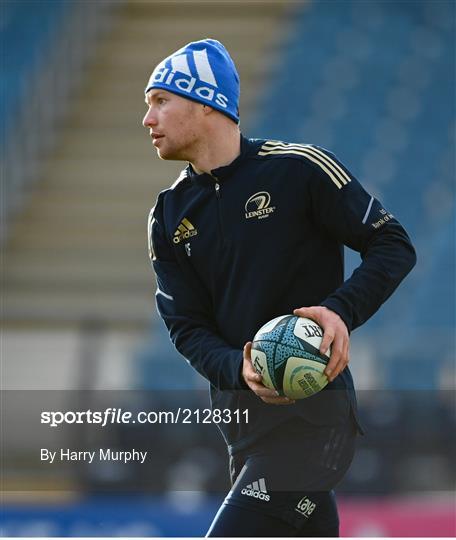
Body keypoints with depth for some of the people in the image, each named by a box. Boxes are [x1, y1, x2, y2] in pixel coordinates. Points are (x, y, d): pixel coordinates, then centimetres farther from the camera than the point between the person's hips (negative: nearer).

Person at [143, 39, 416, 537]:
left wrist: (341, 310, -22)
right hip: (238, 414, 6)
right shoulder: (169, 216, 9)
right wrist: (239, 370, -17)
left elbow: (393, 247, -4)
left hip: (312, 412, -6)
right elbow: (187, 328, 4)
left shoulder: (299, 170, -7)